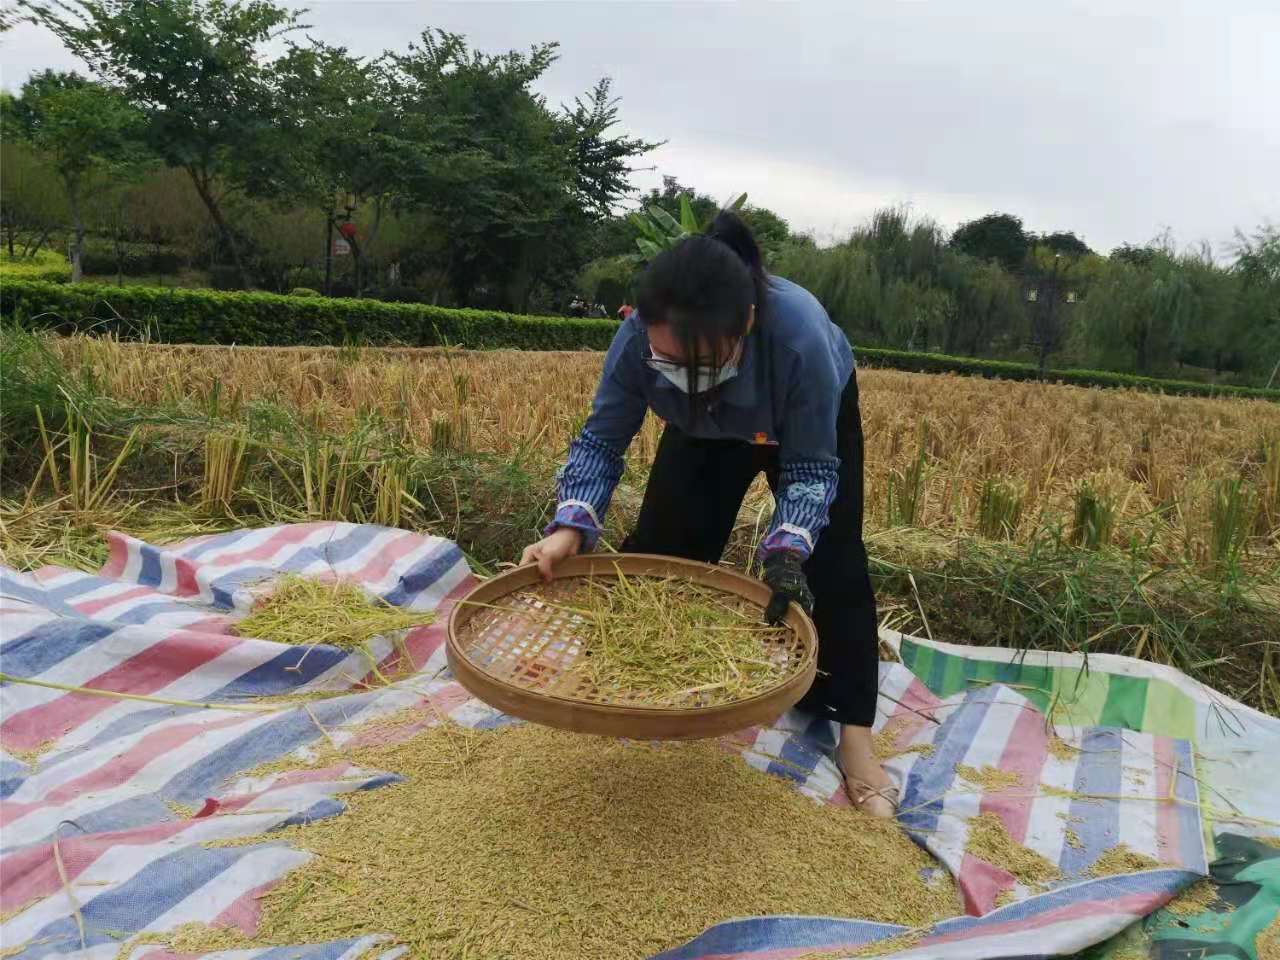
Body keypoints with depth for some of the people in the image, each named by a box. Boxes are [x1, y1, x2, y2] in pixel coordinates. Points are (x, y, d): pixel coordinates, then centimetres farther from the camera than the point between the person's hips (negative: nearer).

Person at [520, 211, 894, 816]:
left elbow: (810, 468, -33)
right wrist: (571, 526, -42)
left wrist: (788, 550, -48)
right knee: (661, 545, -2)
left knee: (829, 565, -11)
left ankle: (855, 738, -3)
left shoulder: (802, 339, -45)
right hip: (707, 429, 3)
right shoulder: (638, 339, -37)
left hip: (814, 421, -2)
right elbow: (602, 439, -26)